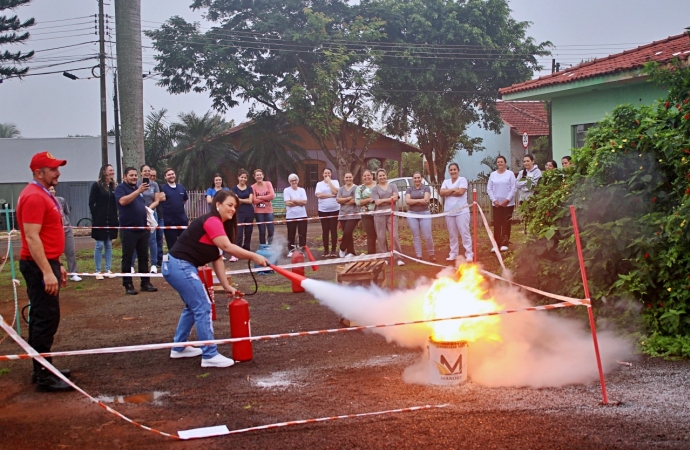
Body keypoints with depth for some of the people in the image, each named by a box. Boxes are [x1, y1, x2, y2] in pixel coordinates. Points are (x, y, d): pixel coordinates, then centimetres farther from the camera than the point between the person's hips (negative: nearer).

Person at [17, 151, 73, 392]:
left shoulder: (43, 195, 16)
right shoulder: (34, 197, -16)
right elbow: (32, 238, -23)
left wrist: (57, 265, 23)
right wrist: (47, 272, -26)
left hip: (47, 263, 11)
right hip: (39, 266, -11)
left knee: (42, 318, 15)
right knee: (46, 319, -9)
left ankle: (44, 368, 23)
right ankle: (43, 377, -5)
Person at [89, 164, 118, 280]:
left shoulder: (113, 186, 10)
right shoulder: (96, 186, -4)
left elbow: (116, 203, 8)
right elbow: (91, 203, -7)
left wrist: (116, 218, -2)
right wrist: (95, 218, -12)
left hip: (111, 221, 5)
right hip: (100, 221, -5)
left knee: (109, 245, 8)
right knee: (100, 245, -1)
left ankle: (108, 270, 13)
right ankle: (98, 271, 4)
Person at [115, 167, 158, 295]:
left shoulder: (138, 188, 17)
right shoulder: (120, 188, -5)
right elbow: (123, 201, -25)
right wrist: (138, 191, -31)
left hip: (142, 228, 7)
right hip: (128, 229, -6)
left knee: (144, 257, 9)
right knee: (127, 258, -1)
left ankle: (145, 283, 14)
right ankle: (128, 285, 2)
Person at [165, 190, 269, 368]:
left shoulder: (217, 225, 17)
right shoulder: (211, 221, -14)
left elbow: (217, 258, 13)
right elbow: (227, 247, -25)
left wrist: (226, 286, 7)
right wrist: (254, 257, -22)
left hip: (179, 267, 11)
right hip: (180, 266, -11)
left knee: (193, 306, 23)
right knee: (203, 307, -8)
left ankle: (179, 348, 34)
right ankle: (210, 356, -4)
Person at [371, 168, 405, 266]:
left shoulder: (392, 186, 12)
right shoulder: (375, 189, 8)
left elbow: (395, 198, -2)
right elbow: (377, 202, -6)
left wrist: (382, 201, -8)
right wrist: (390, 198, -5)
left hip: (391, 214, 0)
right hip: (379, 215, 0)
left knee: (394, 236, -8)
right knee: (381, 237, 0)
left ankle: (398, 258, -6)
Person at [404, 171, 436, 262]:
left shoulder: (426, 188, 4)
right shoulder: (409, 189, 9)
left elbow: (426, 200, -10)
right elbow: (407, 201, -6)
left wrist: (414, 201, -9)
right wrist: (420, 200, -11)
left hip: (424, 214, -2)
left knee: (427, 236, -6)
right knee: (416, 237, 3)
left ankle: (431, 254, 11)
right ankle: (419, 256, 7)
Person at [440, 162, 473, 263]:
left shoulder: (462, 180, 0)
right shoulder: (446, 181, 14)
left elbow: (460, 192, -15)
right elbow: (442, 193, -1)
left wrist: (448, 192, -4)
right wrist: (453, 189, -11)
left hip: (461, 211, -5)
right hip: (449, 212, 5)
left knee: (464, 233, -7)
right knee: (452, 234, 8)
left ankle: (469, 254, -5)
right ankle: (453, 254, 14)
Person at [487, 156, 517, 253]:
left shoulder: (510, 174, -1)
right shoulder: (493, 174, 6)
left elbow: (513, 188, -6)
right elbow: (489, 189, 5)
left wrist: (507, 200, -13)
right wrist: (494, 200, -7)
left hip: (508, 203, -2)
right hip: (496, 203, 2)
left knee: (506, 223, 1)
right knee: (496, 223, 1)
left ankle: (504, 243, 4)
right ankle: (497, 244, 5)